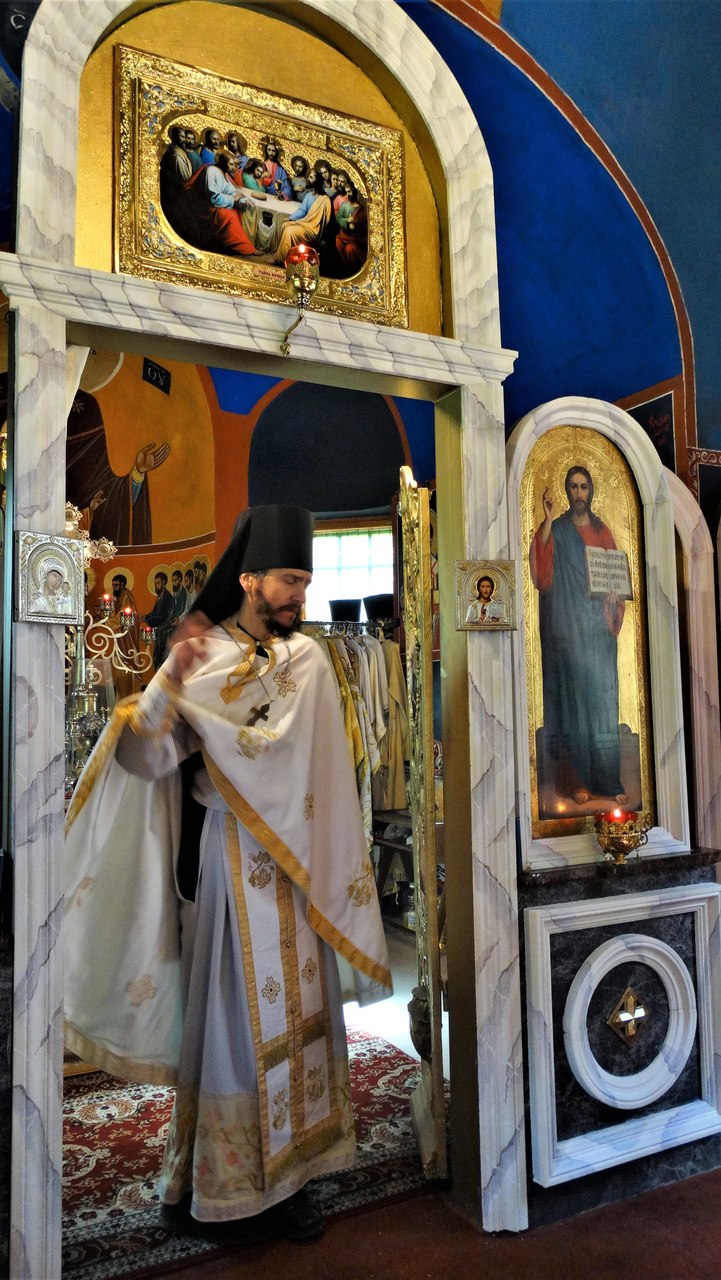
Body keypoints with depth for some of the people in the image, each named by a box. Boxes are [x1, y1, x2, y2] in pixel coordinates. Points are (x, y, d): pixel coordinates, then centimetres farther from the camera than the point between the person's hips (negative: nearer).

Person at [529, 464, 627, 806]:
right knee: (573, 691, -3)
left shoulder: (603, 532, 15)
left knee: (603, 694, 3)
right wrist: (547, 521, -17)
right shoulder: (555, 530, 3)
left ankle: (608, 779, 9)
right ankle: (577, 779, 3)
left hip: (599, 626, 3)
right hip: (567, 625, -3)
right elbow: (541, 573, -14)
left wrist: (614, 601, -6)